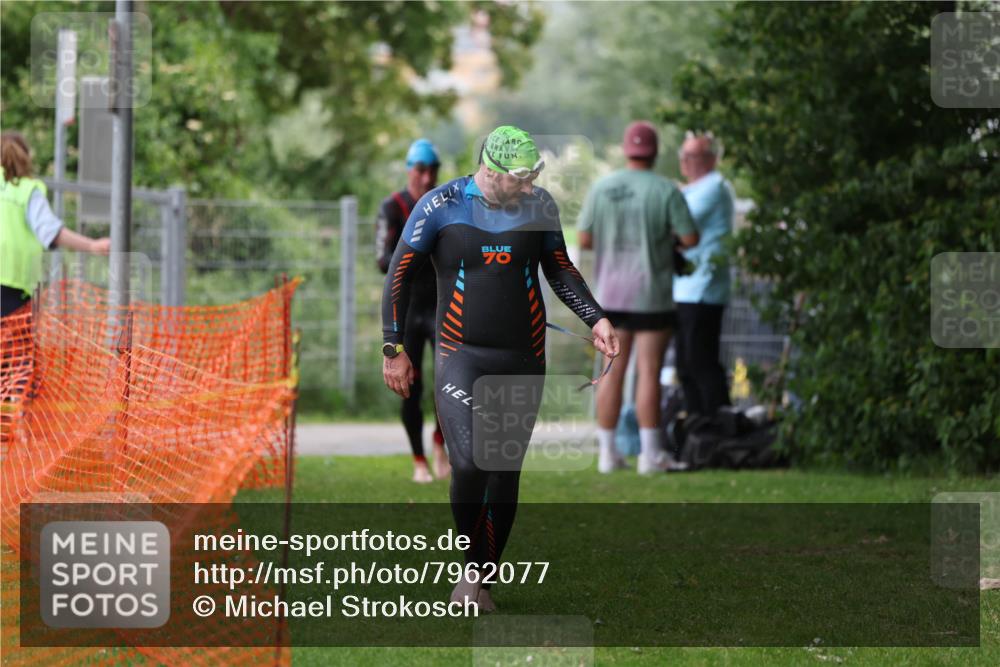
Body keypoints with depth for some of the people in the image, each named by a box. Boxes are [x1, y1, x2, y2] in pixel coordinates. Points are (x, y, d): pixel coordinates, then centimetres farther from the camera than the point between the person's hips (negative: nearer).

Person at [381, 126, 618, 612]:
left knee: (505, 476, 3)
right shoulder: (441, 206, -7)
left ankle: (479, 580, 16)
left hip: (522, 360, 3)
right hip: (460, 356, -3)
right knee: (468, 465, -20)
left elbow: (560, 269, 15)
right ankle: (472, 562, 1)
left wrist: (595, 319, 2)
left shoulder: (539, 206, 1)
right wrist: (394, 349, 0)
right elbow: (401, 274, 1)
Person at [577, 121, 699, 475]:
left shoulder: (601, 189, 1)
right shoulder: (665, 191, -9)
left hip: (611, 294, 3)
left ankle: (607, 453, 8)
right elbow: (690, 239, -9)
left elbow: (584, 240, 3)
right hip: (652, 296, -3)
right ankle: (650, 454, -3)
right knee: (648, 372, -2)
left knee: (612, 372, 8)